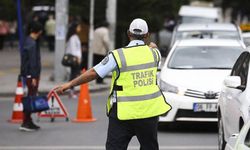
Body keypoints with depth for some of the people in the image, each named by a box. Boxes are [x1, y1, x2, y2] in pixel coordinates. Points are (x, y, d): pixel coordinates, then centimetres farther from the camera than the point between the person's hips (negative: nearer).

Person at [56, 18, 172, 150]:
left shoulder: (118, 56, -10)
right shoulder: (153, 53, 1)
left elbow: (93, 73, -8)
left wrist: (70, 84, 1)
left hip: (124, 112, -3)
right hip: (149, 110, 3)